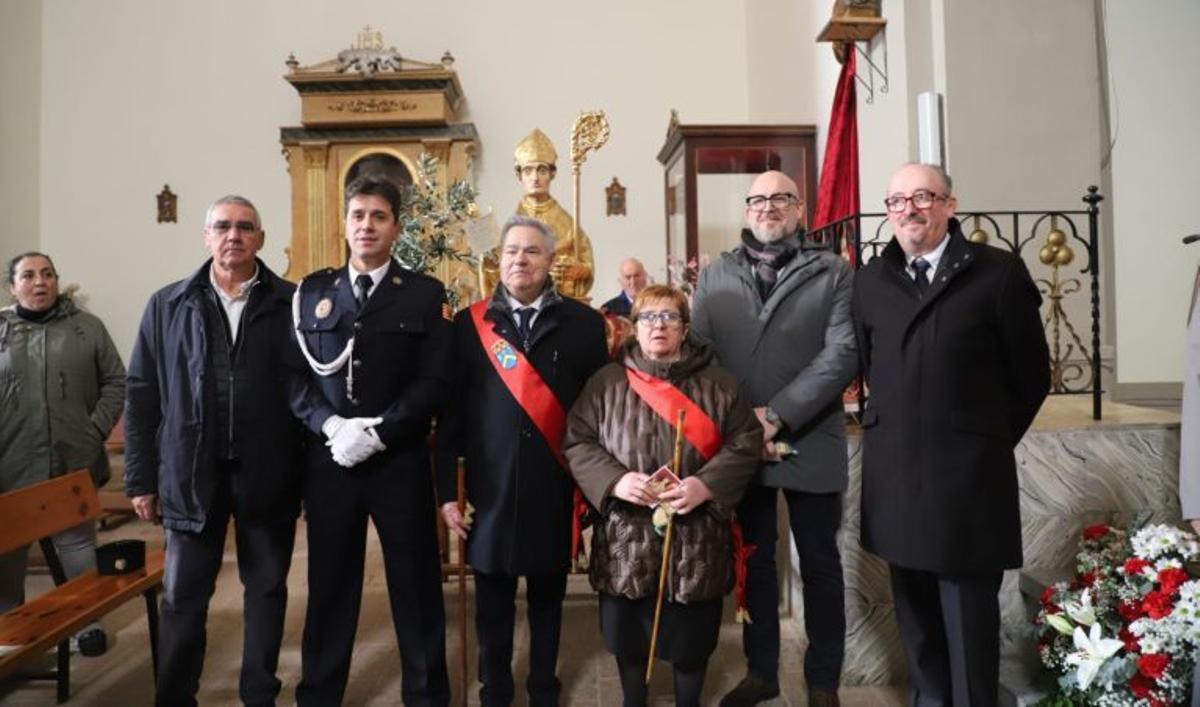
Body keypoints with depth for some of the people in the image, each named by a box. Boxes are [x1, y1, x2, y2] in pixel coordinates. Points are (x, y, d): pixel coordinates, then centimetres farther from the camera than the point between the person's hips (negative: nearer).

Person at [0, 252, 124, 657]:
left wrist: (97, 430, -7)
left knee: (77, 544, 9)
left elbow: (116, 383, 4)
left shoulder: (87, 327, 3)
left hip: (73, 463, -1)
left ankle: (87, 621, 22)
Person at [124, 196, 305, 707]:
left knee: (267, 589, 12)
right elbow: (142, 395, 6)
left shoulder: (292, 303, -1)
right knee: (182, 596, 10)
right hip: (192, 473, 1)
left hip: (268, 473, -1)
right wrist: (141, 478, 4)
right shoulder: (167, 305, 5)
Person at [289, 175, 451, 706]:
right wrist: (331, 425, -12)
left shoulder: (425, 294, 1)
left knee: (416, 586, 8)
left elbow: (434, 380, -7)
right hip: (328, 459, 2)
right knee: (329, 584, 14)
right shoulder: (312, 291, 9)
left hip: (400, 460, -2)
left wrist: (378, 433, -16)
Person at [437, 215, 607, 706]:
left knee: (548, 597, 16)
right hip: (491, 490, 0)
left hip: (556, 490, 0)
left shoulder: (584, 322, 0)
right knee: (492, 601, 13)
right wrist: (447, 489, -2)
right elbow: (452, 412, 2)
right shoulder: (469, 324, 2)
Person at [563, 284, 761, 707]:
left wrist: (707, 484, -17)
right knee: (628, 628, 14)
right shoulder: (607, 382, 1)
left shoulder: (717, 384, 1)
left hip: (696, 534, 0)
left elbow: (746, 443, -1)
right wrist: (614, 480, -18)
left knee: (692, 631, 13)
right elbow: (578, 441, -1)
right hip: (626, 532, 1)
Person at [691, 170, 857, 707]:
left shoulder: (833, 273, 0)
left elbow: (842, 353, -11)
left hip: (810, 442, -2)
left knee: (819, 564, 11)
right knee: (753, 561, 15)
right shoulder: (714, 275, 7)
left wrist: (776, 415, -18)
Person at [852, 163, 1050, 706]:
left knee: (968, 611, 7)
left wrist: (988, 439, 8)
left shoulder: (998, 272, -2)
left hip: (969, 472, -3)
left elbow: (1031, 375, 3)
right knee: (914, 609, 14)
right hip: (894, 472, 4)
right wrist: (892, 428, 11)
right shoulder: (871, 280, 8)